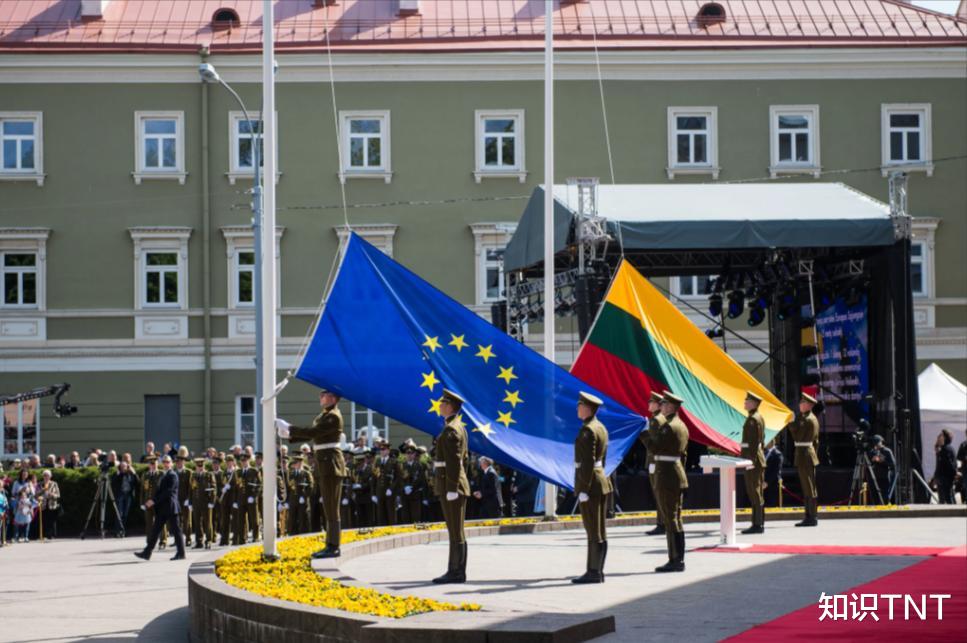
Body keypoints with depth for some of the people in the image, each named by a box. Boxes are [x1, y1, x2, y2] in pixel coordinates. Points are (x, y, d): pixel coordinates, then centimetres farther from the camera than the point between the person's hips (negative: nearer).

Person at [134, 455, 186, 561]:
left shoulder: (172, 475, -11)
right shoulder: (163, 475, 17)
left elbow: (168, 492, -19)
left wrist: (154, 500, -20)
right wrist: (152, 501, 4)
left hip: (170, 507, -9)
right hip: (162, 508, 9)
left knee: (176, 530, -3)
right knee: (155, 530, 7)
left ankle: (181, 554, 4)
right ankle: (147, 553, 7)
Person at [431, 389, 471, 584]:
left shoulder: (451, 430, -15)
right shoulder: (458, 427, 17)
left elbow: (454, 462, -20)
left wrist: (452, 489, -21)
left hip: (450, 487, -10)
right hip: (455, 486, 10)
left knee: (456, 532, -7)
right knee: (456, 531, 12)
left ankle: (457, 572, -5)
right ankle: (456, 572, 16)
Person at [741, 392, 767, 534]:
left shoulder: (753, 419, -16)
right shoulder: (759, 417, 15)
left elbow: (754, 442, -21)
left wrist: (751, 460, -23)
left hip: (752, 458, -10)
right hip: (759, 458, 10)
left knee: (754, 492, -7)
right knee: (756, 492, 13)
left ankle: (757, 525, -6)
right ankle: (759, 523, 18)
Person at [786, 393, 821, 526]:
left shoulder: (806, 420, -16)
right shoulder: (813, 419, 16)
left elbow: (797, 436, -18)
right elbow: (816, 440, 20)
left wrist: (790, 424, -9)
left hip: (804, 455, -10)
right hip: (810, 454, 10)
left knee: (809, 488, -7)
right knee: (808, 488, 13)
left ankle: (812, 517, -5)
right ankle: (810, 517, 16)